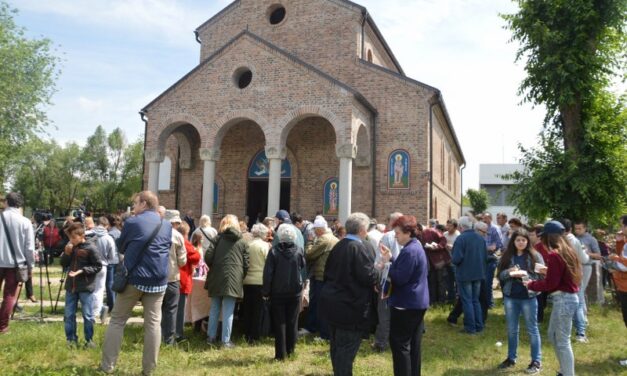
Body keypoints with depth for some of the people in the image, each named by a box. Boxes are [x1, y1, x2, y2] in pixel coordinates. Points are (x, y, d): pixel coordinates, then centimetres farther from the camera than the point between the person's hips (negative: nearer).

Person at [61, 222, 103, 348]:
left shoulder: (90, 248, -12)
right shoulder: (70, 247, 7)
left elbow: (98, 266, -10)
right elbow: (63, 264, 12)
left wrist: (82, 270, -20)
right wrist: (66, 253, -6)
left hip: (86, 287, -6)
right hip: (71, 286, 6)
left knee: (87, 315, 3)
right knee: (68, 315, 11)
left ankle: (89, 340, 16)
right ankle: (71, 339, 24)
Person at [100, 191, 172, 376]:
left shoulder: (132, 222, -6)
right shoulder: (167, 225, 5)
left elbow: (121, 248, 9)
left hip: (134, 277, -2)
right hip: (158, 280, 3)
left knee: (117, 320, 11)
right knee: (153, 323, 7)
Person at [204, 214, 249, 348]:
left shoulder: (218, 238, 6)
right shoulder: (242, 242, 7)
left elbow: (208, 257, -2)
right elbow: (246, 264, 4)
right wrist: (241, 277, 17)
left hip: (217, 278, 1)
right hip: (234, 279, -1)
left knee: (214, 309, 13)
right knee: (228, 312, 1)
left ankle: (211, 337, 20)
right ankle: (226, 341, 3)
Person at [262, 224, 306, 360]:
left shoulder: (274, 251, -10)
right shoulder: (299, 250, -4)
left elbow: (268, 273, -10)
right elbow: (303, 267, 10)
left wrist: (266, 291, -4)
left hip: (278, 292, -2)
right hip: (295, 292, 2)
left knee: (279, 323, 5)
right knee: (292, 322, 13)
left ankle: (281, 354, 5)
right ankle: (290, 351, 19)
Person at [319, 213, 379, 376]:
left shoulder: (338, 246, 7)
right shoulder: (358, 248, -17)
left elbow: (328, 272, 14)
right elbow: (369, 277, -21)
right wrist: (378, 270, -2)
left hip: (334, 302, 8)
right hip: (351, 305, -8)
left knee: (337, 345, 19)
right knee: (347, 347, 2)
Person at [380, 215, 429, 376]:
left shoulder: (409, 251, -21)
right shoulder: (417, 247, 12)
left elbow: (400, 278, -22)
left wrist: (387, 264, -10)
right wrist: (391, 259, 8)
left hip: (406, 304, -10)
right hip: (418, 303, 10)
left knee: (399, 344, -2)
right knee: (413, 344, 15)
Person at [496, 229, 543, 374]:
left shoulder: (535, 256, -4)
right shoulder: (507, 256, 3)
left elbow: (541, 276, -7)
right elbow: (500, 275, 3)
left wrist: (525, 274, -21)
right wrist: (509, 272, -17)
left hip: (528, 297, -3)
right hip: (510, 297, 3)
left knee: (532, 330, 8)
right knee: (511, 330, 15)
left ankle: (536, 361, 18)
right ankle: (511, 358, 28)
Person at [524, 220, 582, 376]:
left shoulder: (554, 255, -18)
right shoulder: (567, 251, 10)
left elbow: (550, 283, -17)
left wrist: (531, 284, -4)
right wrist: (548, 270, 23)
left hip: (563, 299, -10)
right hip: (568, 297, 10)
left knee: (563, 341, 0)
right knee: (553, 335, 22)